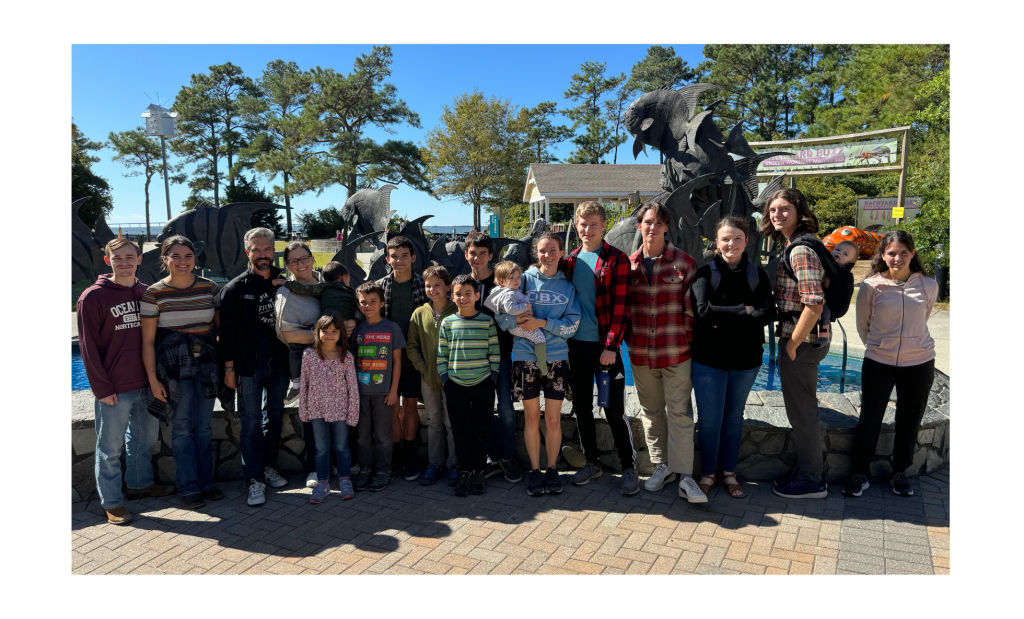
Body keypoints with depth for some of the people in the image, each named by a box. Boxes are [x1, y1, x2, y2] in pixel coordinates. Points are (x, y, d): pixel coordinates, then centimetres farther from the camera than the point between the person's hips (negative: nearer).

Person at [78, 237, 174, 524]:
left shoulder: (145, 293, 6)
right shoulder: (92, 297, -9)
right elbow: (88, 347, -9)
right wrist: (101, 388, -12)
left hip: (146, 383, 5)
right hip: (114, 390, -5)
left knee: (145, 437, 18)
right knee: (110, 447, 6)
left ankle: (140, 483, 37)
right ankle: (112, 502, 20)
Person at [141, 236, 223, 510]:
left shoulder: (210, 288, 4)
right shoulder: (154, 294, -5)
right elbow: (147, 340, -4)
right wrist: (153, 379, -8)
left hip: (206, 364, 3)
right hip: (174, 366, -3)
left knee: (204, 427, 11)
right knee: (182, 428, 4)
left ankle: (206, 482, 24)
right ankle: (189, 488, 17)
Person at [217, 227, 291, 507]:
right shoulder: (236, 288, -1)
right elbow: (227, 330, -2)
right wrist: (229, 367, -6)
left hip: (279, 364, 3)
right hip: (249, 367, -3)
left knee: (275, 417, 13)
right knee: (251, 422, 0)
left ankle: (267, 466, 30)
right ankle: (255, 479, 7)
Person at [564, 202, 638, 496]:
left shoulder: (617, 259, -5)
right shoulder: (571, 260, 10)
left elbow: (621, 305, -10)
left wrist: (611, 346, -15)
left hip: (605, 345, -5)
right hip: (576, 345, 5)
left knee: (614, 410, -2)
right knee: (581, 407, 12)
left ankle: (629, 467, 14)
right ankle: (592, 462, 27)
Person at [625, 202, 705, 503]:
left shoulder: (684, 262, -1)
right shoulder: (629, 264, 6)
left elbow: (691, 307, -1)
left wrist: (688, 340, -4)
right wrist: (629, 338, 6)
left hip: (676, 352, -3)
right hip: (640, 353, 3)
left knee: (680, 412, -1)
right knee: (650, 411, 12)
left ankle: (685, 476, 7)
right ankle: (662, 466, 27)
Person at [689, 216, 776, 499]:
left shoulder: (757, 274, 2)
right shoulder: (706, 273, -4)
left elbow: (768, 313, -11)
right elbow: (702, 311, -19)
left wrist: (724, 321, -19)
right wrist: (744, 311, -14)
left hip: (745, 359, 2)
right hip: (709, 358, -2)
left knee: (734, 417, 14)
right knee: (709, 419, 3)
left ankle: (729, 473, 30)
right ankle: (707, 473, 21)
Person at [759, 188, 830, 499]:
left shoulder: (801, 250, -19)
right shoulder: (795, 245, 13)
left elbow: (814, 304, -26)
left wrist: (792, 345, -18)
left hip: (802, 340, -10)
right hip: (802, 338, 10)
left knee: (801, 412, 3)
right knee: (803, 408, 19)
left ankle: (811, 482, 17)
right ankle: (808, 471, 33)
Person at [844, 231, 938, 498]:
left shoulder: (928, 286, -3)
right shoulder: (871, 286, -9)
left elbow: (923, 320, 14)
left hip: (919, 363, 2)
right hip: (878, 363, -2)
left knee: (909, 421, 13)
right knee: (869, 419, 4)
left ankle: (900, 473, 32)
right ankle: (859, 474, 19)